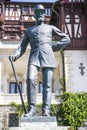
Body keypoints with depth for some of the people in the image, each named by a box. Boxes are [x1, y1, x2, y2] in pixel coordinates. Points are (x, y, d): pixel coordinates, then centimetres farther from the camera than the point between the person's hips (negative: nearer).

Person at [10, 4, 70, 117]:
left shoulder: (50, 28, 22)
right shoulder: (29, 30, 27)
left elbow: (66, 39, 19)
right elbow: (23, 46, 18)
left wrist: (54, 47, 6)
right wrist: (16, 55, -1)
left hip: (47, 57, 0)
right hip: (34, 57, 1)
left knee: (47, 85, -9)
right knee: (31, 79, -22)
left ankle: (46, 111, -12)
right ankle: (32, 108, -19)